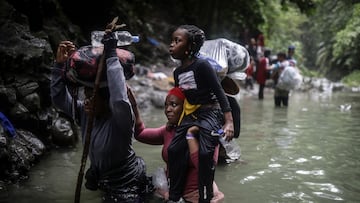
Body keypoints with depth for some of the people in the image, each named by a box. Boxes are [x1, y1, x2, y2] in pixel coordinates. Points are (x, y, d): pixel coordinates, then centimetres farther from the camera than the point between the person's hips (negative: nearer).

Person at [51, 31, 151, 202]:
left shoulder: (120, 119, -25)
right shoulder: (86, 113, -5)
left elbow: (120, 100, -47)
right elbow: (60, 99, -2)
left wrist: (111, 56, -44)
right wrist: (60, 64, -15)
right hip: (104, 180, 7)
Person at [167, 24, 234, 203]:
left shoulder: (202, 65, -16)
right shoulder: (177, 72, 7)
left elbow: (219, 92, -18)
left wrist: (229, 122, -25)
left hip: (210, 113, -8)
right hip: (190, 114, 8)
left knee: (205, 153, -21)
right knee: (174, 150, 0)